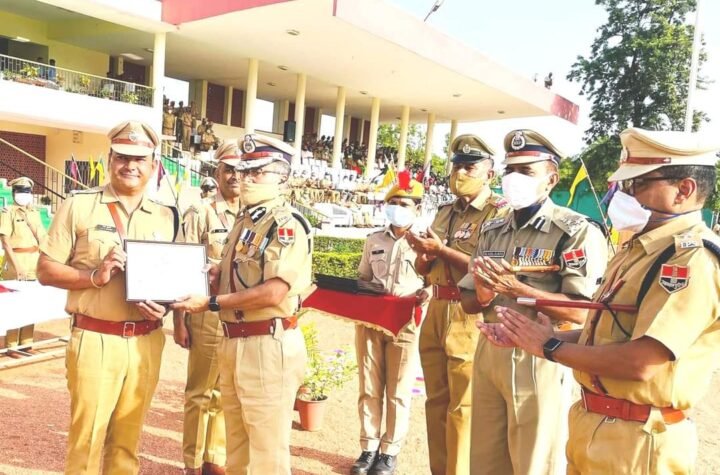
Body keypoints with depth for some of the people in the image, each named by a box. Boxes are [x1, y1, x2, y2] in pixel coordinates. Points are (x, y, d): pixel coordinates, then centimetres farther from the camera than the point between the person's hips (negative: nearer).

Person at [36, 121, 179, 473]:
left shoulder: (166, 217, 8)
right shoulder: (79, 206, -1)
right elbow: (45, 271, -1)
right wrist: (94, 276, -18)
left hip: (146, 342, 3)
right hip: (95, 339, -3)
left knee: (129, 438, 15)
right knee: (87, 437, 5)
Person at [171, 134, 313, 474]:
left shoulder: (287, 225, -15)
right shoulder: (244, 221, 14)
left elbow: (273, 293, -24)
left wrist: (209, 303, -20)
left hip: (269, 346, -9)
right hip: (233, 342, 9)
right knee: (237, 444, 23)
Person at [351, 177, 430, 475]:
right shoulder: (374, 240, 10)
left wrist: (423, 294, -20)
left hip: (405, 324, -3)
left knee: (398, 392, 6)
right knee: (369, 388, 10)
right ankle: (369, 447, 23)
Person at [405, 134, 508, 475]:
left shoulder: (500, 212, -8)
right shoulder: (445, 213, 16)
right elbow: (423, 270, 18)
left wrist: (441, 249, -16)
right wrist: (423, 253, -3)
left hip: (471, 317, -7)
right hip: (436, 311, 8)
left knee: (461, 406, -1)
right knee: (436, 401, 15)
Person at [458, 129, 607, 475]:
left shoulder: (577, 232, -10)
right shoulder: (492, 231, 9)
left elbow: (580, 312, -19)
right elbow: (467, 301, 11)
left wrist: (515, 288, -26)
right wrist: (483, 296, -12)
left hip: (541, 359, -6)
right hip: (489, 352, 6)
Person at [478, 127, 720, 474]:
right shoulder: (640, 246, 10)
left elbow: (640, 362, -28)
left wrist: (550, 347, -15)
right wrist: (527, 337, 0)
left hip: (635, 441, -8)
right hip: (590, 423, 9)